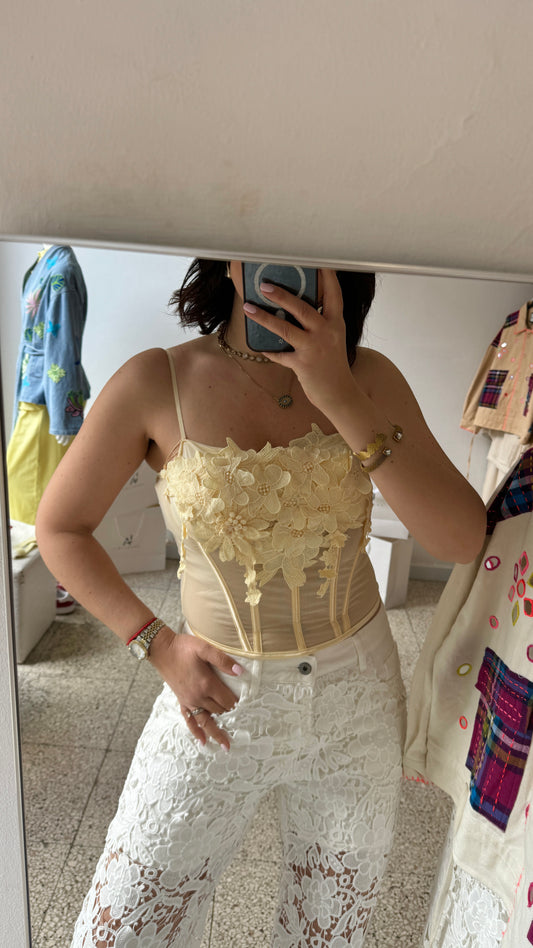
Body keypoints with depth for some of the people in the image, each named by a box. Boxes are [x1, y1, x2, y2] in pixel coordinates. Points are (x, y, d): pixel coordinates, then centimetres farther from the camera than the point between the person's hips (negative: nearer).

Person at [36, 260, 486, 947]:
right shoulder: (157, 383, -14)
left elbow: (463, 539, -18)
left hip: (358, 697, 2)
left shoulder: (368, 379, -10)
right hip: (219, 696, -1)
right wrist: (157, 644, -10)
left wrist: (343, 401, -28)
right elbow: (59, 528, -3)